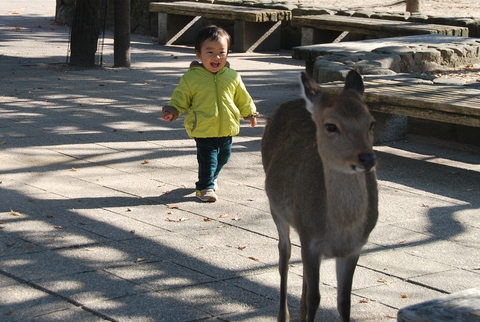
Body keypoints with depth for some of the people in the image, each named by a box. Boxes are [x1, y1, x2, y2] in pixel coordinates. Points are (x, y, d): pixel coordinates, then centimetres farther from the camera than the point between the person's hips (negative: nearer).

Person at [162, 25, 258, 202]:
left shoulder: (232, 76, 2)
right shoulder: (191, 77, -8)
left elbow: (242, 97, 14)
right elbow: (181, 97, 0)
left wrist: (250, 113, 16)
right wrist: (172, 111, -15)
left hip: (226, 129, 5)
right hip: (203, 129, -4)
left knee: (223, 157, 18)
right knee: (207, 158, -7)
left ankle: (210, 179, 42)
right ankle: (205, 187, 9)